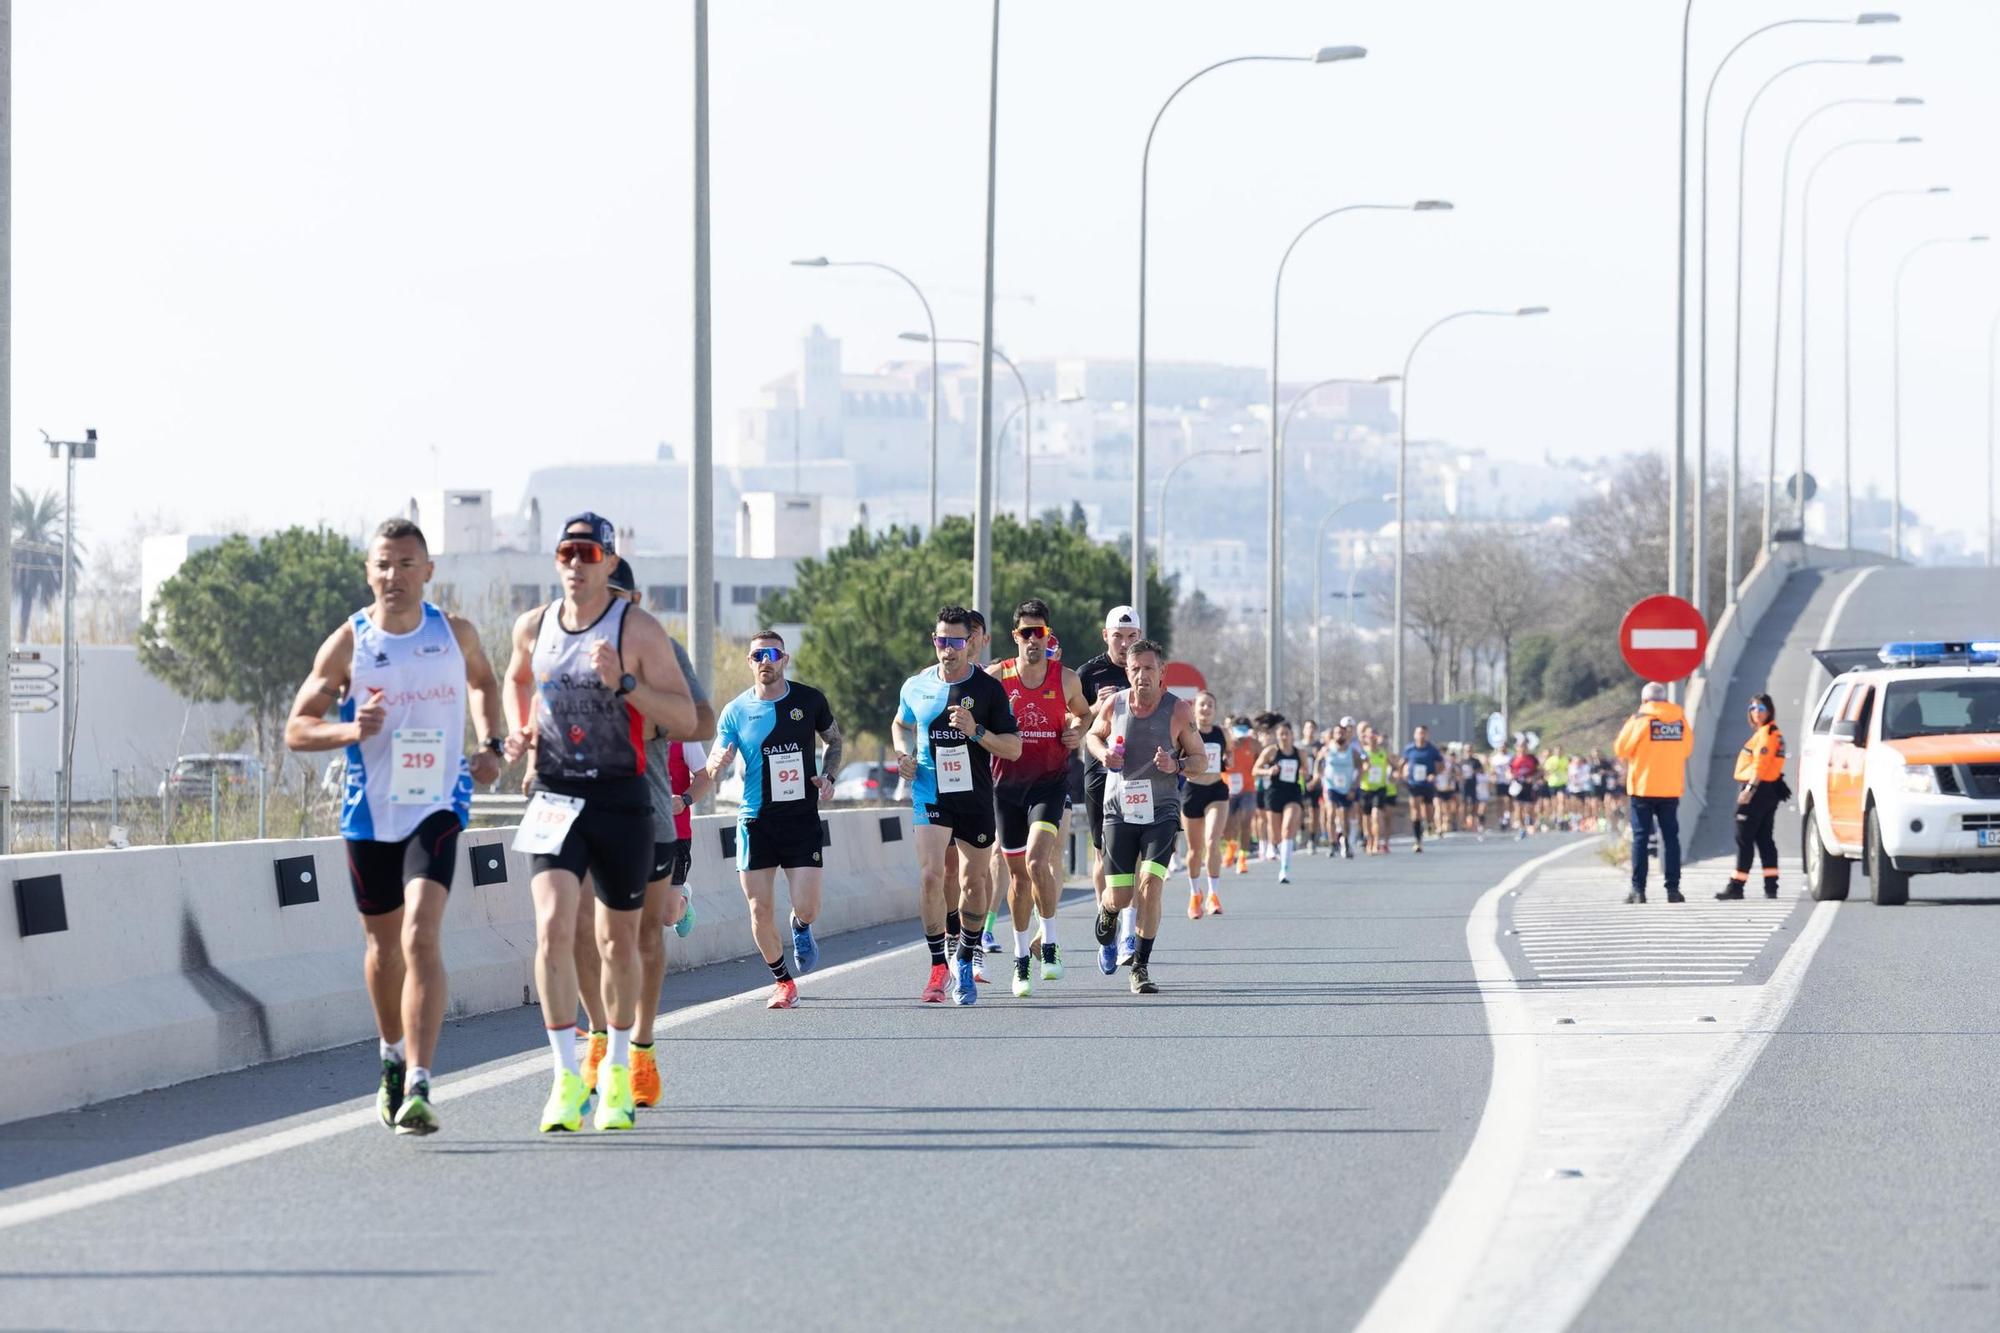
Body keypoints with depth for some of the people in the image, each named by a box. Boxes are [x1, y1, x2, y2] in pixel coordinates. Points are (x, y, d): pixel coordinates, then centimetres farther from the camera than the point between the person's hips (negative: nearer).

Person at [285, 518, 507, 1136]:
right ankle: (393, 1058, 42)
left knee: (421, 936, -20)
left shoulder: (455, 633, 0)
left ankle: (417, 1087, -27)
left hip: (436, 807, -2)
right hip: (370, 813, 2)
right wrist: (350, 730, -21)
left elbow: (483, 679, 24)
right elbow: (296, 729, -1)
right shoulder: (348, 643, -4)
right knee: (384, 945, 15)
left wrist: (489, 744, 7)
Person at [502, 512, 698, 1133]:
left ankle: (617, 1072, 29)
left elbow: (686, 719, -10)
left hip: (621, 800, -1)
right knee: (553, 927, -17)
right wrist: (518, 731, 9)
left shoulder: (639, 630, -7)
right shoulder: (533, 627, 5)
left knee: (619, 939, 10)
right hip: (555, 798, 2)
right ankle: (568, 1076, -16)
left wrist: (625, 684, -23)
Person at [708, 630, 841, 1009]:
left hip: (802, 818, -1)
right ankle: (782, 982, 19)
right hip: (755, 820, 1)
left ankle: (801, 928, 29)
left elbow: (835, 741, 17)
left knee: (806, 908, -9)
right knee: (760, 911, -1)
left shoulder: (810, 700, 0)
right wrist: (717, 764, -25)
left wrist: (827, 777, -1)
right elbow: (712, 770, -1)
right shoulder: (736, 711, -1)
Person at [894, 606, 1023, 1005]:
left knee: (974, 883, 10)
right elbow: (901, 724, 23)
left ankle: (965, 963, 31)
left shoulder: (988, 689, -5)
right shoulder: (916, 686, 2)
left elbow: (1013, 748, -5)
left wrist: (976, 731, -21)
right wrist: (903, 752, 3)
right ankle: (938, 965, -7)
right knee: (931, 876, -17)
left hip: (975, 799, 0)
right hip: (930, 796, 0)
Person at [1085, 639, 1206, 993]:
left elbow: (1200, 758, 3)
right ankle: (1106, 917, 40)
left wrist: (1176, 766, -19)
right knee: (1119, 898, 0)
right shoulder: (1114, 705, -1)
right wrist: (1103, 754, -5)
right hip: (1119, 810, 1)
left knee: (1150, 884, -18)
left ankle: (1141, 967, -5)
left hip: (1161, 811, -1)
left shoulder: (1178, 711, -6)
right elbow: (1093, 735, 18)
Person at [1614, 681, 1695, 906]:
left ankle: (1638, 889, -2)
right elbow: (1687, 748, 16)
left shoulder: (1640, 720, -8)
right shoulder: (1680, 720, 3)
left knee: (1640, 838, 2)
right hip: (1671, 789, 3)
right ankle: (1673, 889, 4)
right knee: (1671, 837, 8)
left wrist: (1628, 725, 13)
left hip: (1643, 788, -3)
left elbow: (1621, 749, -3)